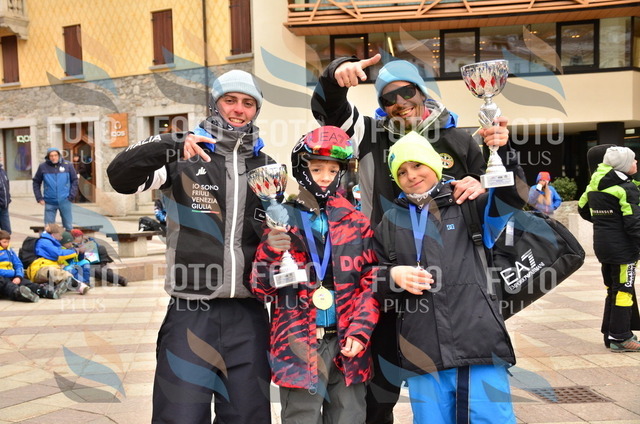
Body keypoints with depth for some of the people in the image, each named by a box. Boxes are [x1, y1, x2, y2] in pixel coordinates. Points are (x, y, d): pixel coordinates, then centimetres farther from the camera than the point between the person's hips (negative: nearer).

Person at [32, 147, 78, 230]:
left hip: (65, 201, 0)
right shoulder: (43, 167, -1)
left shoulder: (67, 165, -1)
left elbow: (74, 180, 6)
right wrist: (39, 198, 0)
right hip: (49, 202, 0)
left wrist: (72, 195, -3)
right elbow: (36, 182, 7)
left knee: (68, 226, 9)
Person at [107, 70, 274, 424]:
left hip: (249, 314, 4)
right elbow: (121, 178, -15)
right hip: (191, 312, -3)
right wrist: (171, 145, -26)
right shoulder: (184, 156, 0)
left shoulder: (267, 167, 12)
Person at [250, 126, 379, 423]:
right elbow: (261, 290, 2)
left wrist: (359, 332, -7)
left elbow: (369, 282, 5)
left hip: (347, 346, 2)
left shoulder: (357, 223, 8)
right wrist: (271, 253, -16)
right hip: (299, 346, -2)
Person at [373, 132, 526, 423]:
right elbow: (373, 277, 16)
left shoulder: (466, 206, 8)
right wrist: (393, 276, -6)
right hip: (423, 350, 3)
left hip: (479, 342, -2)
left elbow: (513, 196, -6)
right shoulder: (391, 222, 15)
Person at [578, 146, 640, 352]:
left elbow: (583, 209, 17)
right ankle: (620, 338, 6)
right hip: (622, 247, -8)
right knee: (623, 291, 1)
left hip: (601, 244, 8)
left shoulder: (594, 185, 7)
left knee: (613, 289, 17)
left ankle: (610, 333, 24)